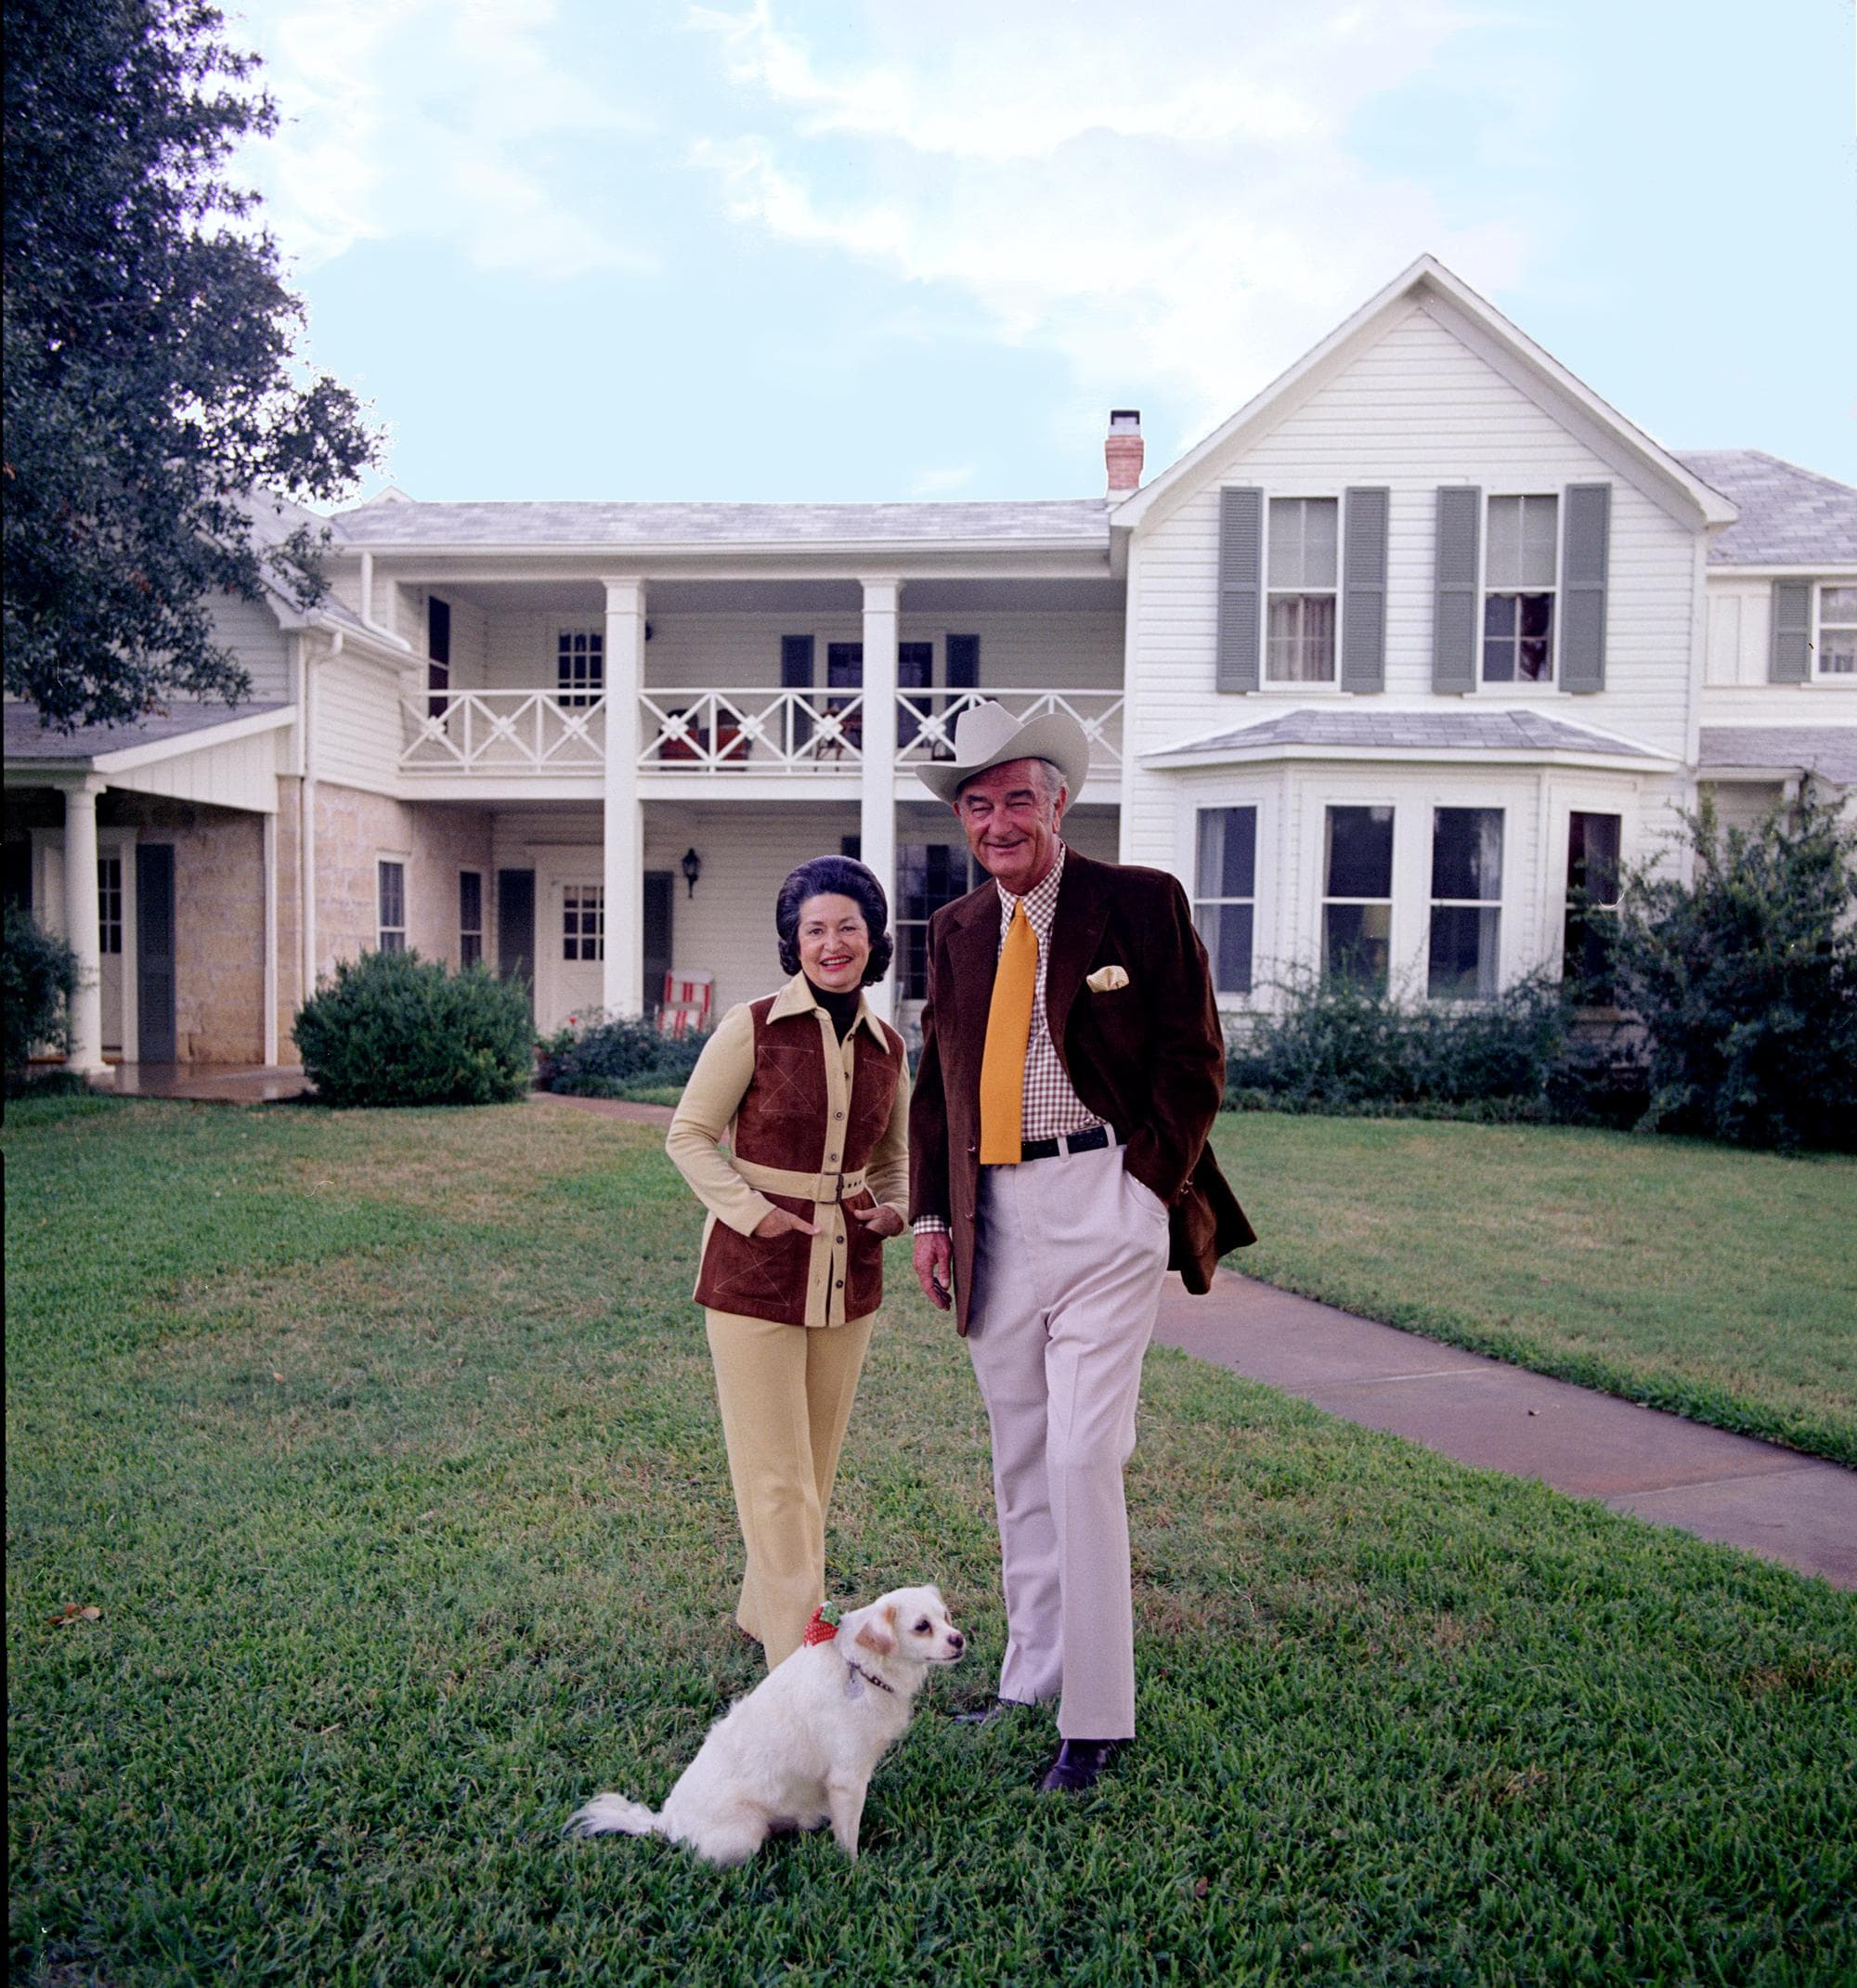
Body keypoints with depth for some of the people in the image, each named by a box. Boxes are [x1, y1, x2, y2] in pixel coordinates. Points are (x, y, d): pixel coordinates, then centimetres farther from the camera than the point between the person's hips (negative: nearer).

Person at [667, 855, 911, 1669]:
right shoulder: (753, 1028, -11)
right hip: (756, 1269, -5)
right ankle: (799, 1652, 10)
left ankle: (764, 1611, 37)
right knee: (775, 1469, 0)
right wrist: (752, 1210, -16)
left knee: (816, 1460, 17)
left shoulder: (887, 1047, 4)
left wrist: (896, 1207, -2)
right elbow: (688, 1134, -5)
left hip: (848, 1275, 5)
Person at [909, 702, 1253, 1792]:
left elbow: (1194, 1058, -3)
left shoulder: (1142, 903, -4)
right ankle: (1033, 1678, 32)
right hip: (997, 1214, 6)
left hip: (1104, 1203, -5)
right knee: (1021, 1463, 16)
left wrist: (1146, 1185, -9)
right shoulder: (957, 930, 11)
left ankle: (1097, 1718, 10)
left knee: (1082, 1459, -7)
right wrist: (932, 1214, 8)